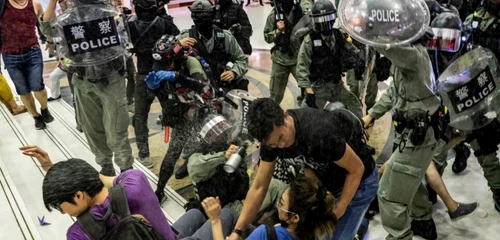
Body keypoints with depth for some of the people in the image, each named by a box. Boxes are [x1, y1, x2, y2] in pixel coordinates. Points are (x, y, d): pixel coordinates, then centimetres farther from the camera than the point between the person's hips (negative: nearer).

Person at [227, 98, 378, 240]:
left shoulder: (320, 133, -39)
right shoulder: (271, 134, -19)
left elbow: (357, 169, -23)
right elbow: (259, 187, -11)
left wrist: (338, 211, -19)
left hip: (360, 181, -5)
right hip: (327, 178, 6)